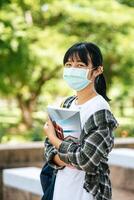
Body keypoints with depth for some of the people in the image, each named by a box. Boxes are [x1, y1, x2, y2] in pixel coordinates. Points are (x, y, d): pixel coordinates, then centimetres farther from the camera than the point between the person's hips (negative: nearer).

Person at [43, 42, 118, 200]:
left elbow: (86, 160, -23)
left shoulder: (99, 111, -17)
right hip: (61, 187, 6)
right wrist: (61, 159, -13)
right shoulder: (68, 104, 4)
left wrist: (53, 138, -11)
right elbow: (49, 143, 7)